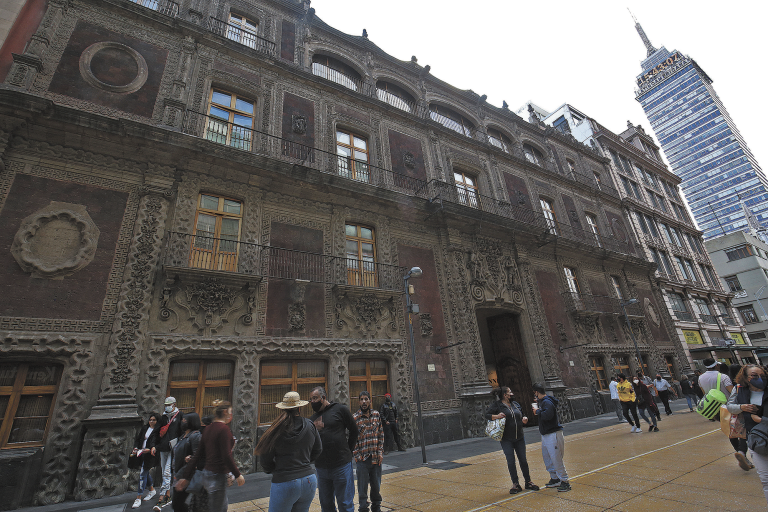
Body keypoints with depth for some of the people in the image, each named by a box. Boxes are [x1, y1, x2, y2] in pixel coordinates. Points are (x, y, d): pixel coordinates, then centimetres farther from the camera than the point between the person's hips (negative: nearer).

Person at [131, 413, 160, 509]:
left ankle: (138, 498, 1)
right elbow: (138, 439, 14)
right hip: (141, 454, 6)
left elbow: (157, 444, -14)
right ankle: (152, 490, 34)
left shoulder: (158, 431, -9)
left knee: (143, 474, -8)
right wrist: (136, 448, -3)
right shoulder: (144, 428, 11)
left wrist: (149, 449, -29)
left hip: (149, 455, -6)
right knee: (146, 473, 14)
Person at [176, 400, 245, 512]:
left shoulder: (208, 428, 7)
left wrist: (185, 476, 16)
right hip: (217, 476, -9)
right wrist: (237, 475, -11)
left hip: (207, 473, 9)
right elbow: (226, 456, -20)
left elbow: (198, 454, 10)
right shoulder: (224, 429, -19)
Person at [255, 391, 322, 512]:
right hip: (309, 480, 4)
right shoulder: (310, 426, -1)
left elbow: (265, 459, -2)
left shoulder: (276, 429, -12)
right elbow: (317, 450, 12)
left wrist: (274, 470, 18)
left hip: (285, 482, -4)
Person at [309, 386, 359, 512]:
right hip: (321, 468, 5)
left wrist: (347, 452, 2)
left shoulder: (340, 409, -5)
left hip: (341, 466, -5)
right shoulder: (313, 418, 9)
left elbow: (354, 431, 0)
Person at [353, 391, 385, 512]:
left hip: (376, 457, 3)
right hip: (362, 458, -3)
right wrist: (357, 455, -8)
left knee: (376, 484, 15)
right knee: (362, 486, 5)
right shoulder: (354, 418, -8)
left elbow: (381, 434, 6)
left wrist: (380, 452, 1)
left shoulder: (376, 414, 2)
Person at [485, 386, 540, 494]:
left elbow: (522, 416, 21)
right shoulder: (496, 405, -8)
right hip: (506, 439, -4)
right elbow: (487, 415, -10)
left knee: (523, 460, 12)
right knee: (511, 462, 2)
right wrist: (496, 416, -26)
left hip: (519, 437, 5)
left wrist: (525, 419, -1)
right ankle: (516, 484, 16)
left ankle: (528, 482, 28)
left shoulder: (516, 404, 10)